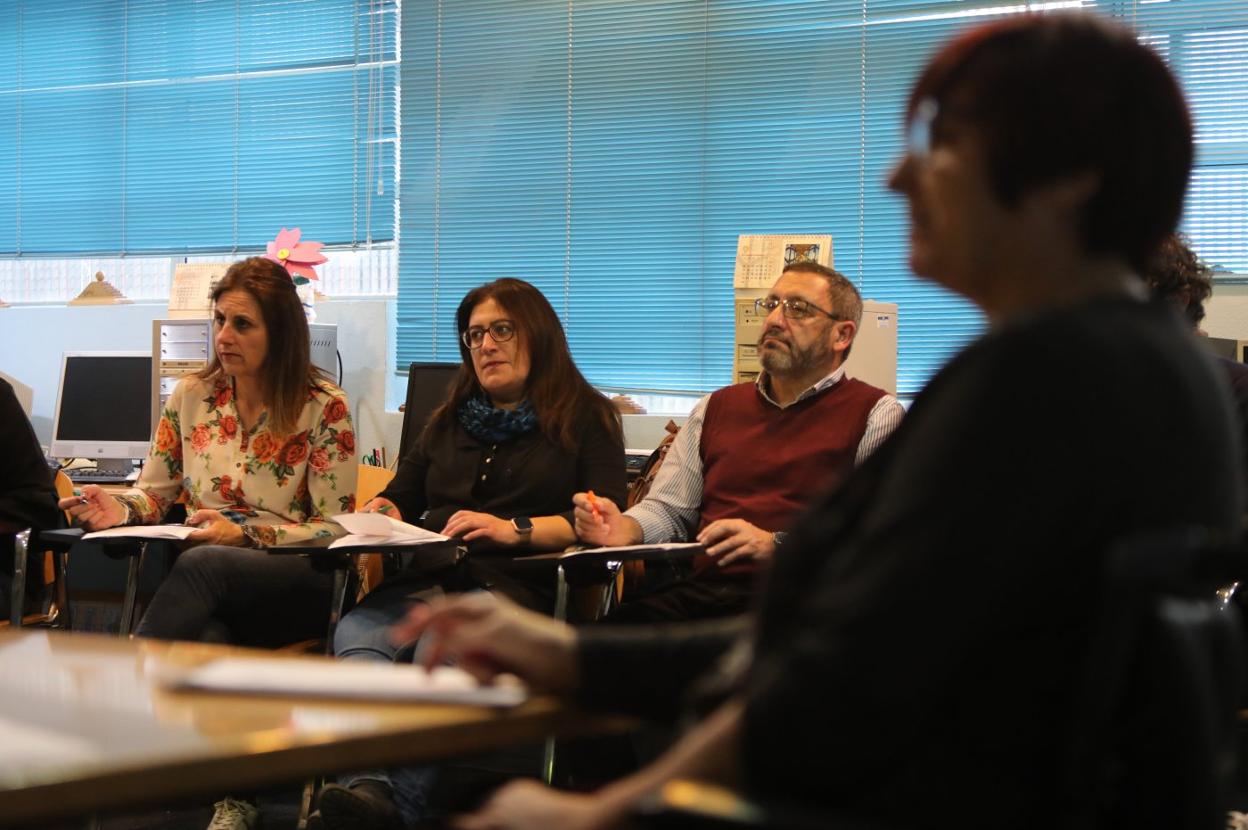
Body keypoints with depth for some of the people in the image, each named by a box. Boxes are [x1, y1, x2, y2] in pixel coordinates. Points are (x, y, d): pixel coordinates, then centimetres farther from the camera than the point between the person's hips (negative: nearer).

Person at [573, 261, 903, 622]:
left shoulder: (876, 414, 6)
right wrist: (625, 530, 0)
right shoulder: (716, 408, 26)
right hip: (700, 590, 5)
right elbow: (668, 508, 23)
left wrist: (777, 545, -18)